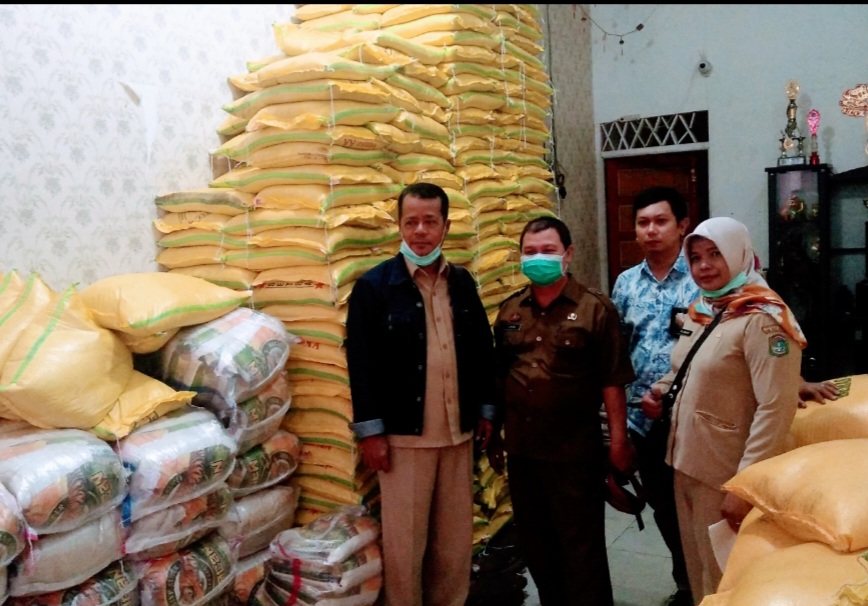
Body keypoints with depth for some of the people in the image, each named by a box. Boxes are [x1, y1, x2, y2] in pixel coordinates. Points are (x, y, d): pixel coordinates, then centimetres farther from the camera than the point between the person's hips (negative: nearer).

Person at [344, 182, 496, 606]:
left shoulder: (462, 282, 8)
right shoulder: (373, 286, -7)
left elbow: (483, 349, 13)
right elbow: (361, 362, -9)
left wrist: (486, 411, 11)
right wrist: (370, 431, -11)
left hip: (458, 431, 5)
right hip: (403, 434, -4)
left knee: (455, 537, 14)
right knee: (405, 540, 5)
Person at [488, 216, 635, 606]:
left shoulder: (595, 308, -8)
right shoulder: (509, 310, 6)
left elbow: (612, 382, -9)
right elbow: (499, 377, 10)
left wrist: (619, 441, -11)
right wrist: (494, 436, 11)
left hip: (575, 451, -5)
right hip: (521, 449, 5)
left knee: (581, 547, 9)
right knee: (534, 544, 19)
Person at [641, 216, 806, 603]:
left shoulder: (762, 319, -17)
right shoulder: (699, 312, 7)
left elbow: (776, 408, -22)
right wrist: (661, 390, 1)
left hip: (726, 477, -7)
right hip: (687, 466, 7)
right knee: (697, 567, 22)